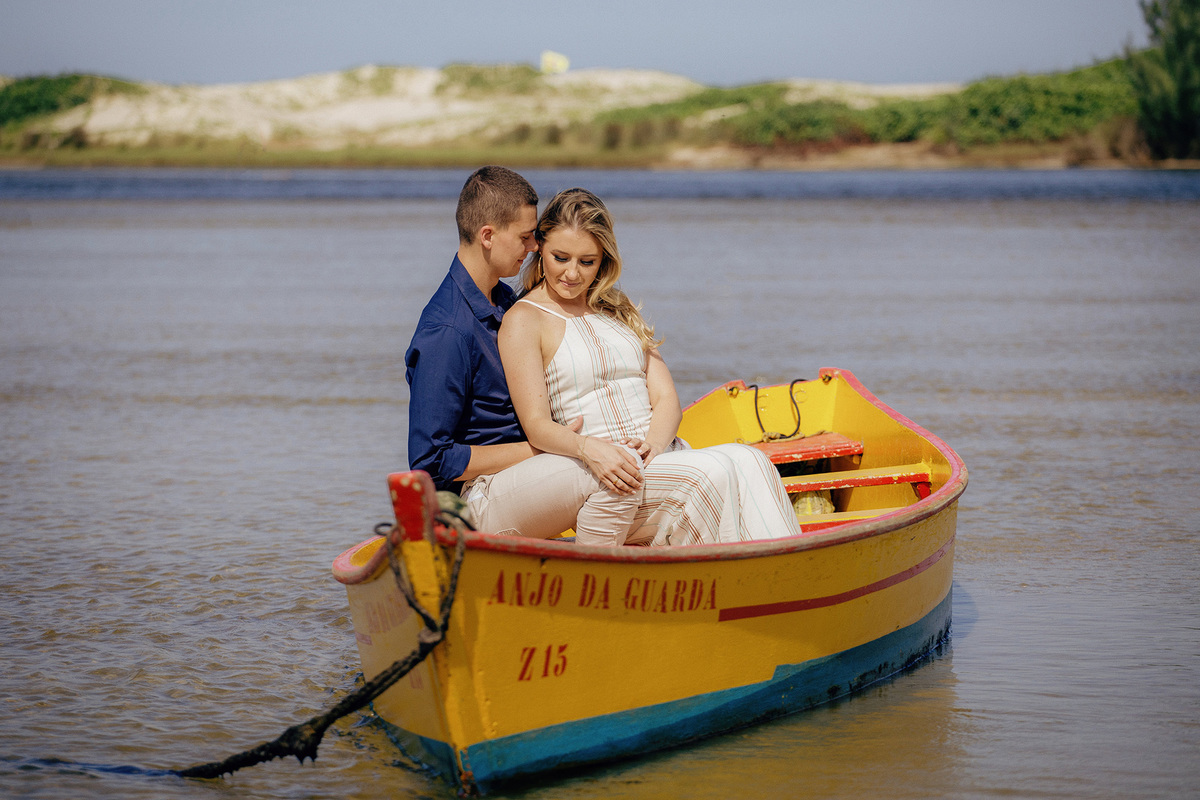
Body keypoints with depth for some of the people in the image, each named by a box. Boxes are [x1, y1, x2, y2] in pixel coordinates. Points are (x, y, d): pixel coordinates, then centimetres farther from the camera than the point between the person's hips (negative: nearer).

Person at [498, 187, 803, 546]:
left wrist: (654, 443, -10)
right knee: (715, 471, -31)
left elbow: (666, 397, 13)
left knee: (747, 461, -26)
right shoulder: (523, 320, 3)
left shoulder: (618, 308, 23)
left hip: (661, 456, 6)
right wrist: (587, 448, -29)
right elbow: (536, 425, -8)